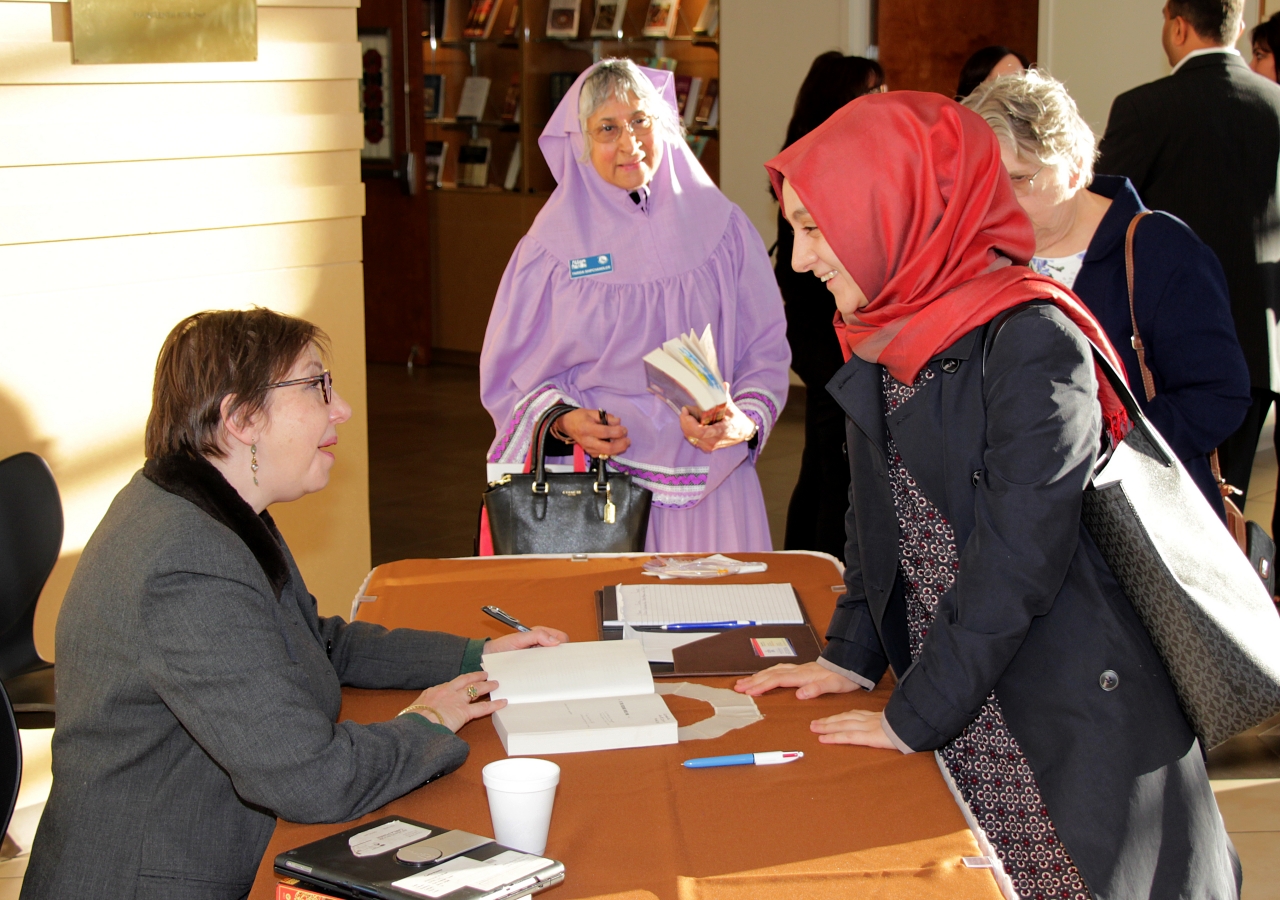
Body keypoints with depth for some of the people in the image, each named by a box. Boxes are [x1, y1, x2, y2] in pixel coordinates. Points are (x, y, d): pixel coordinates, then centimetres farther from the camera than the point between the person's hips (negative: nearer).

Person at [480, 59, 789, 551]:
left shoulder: (723, 228, 6)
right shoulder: (551, 248, 2)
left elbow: (766, 353, 6)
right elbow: (508, 377, 5)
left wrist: (746, 422, -13)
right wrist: (564, 422, -14)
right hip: (595, 486, -1)